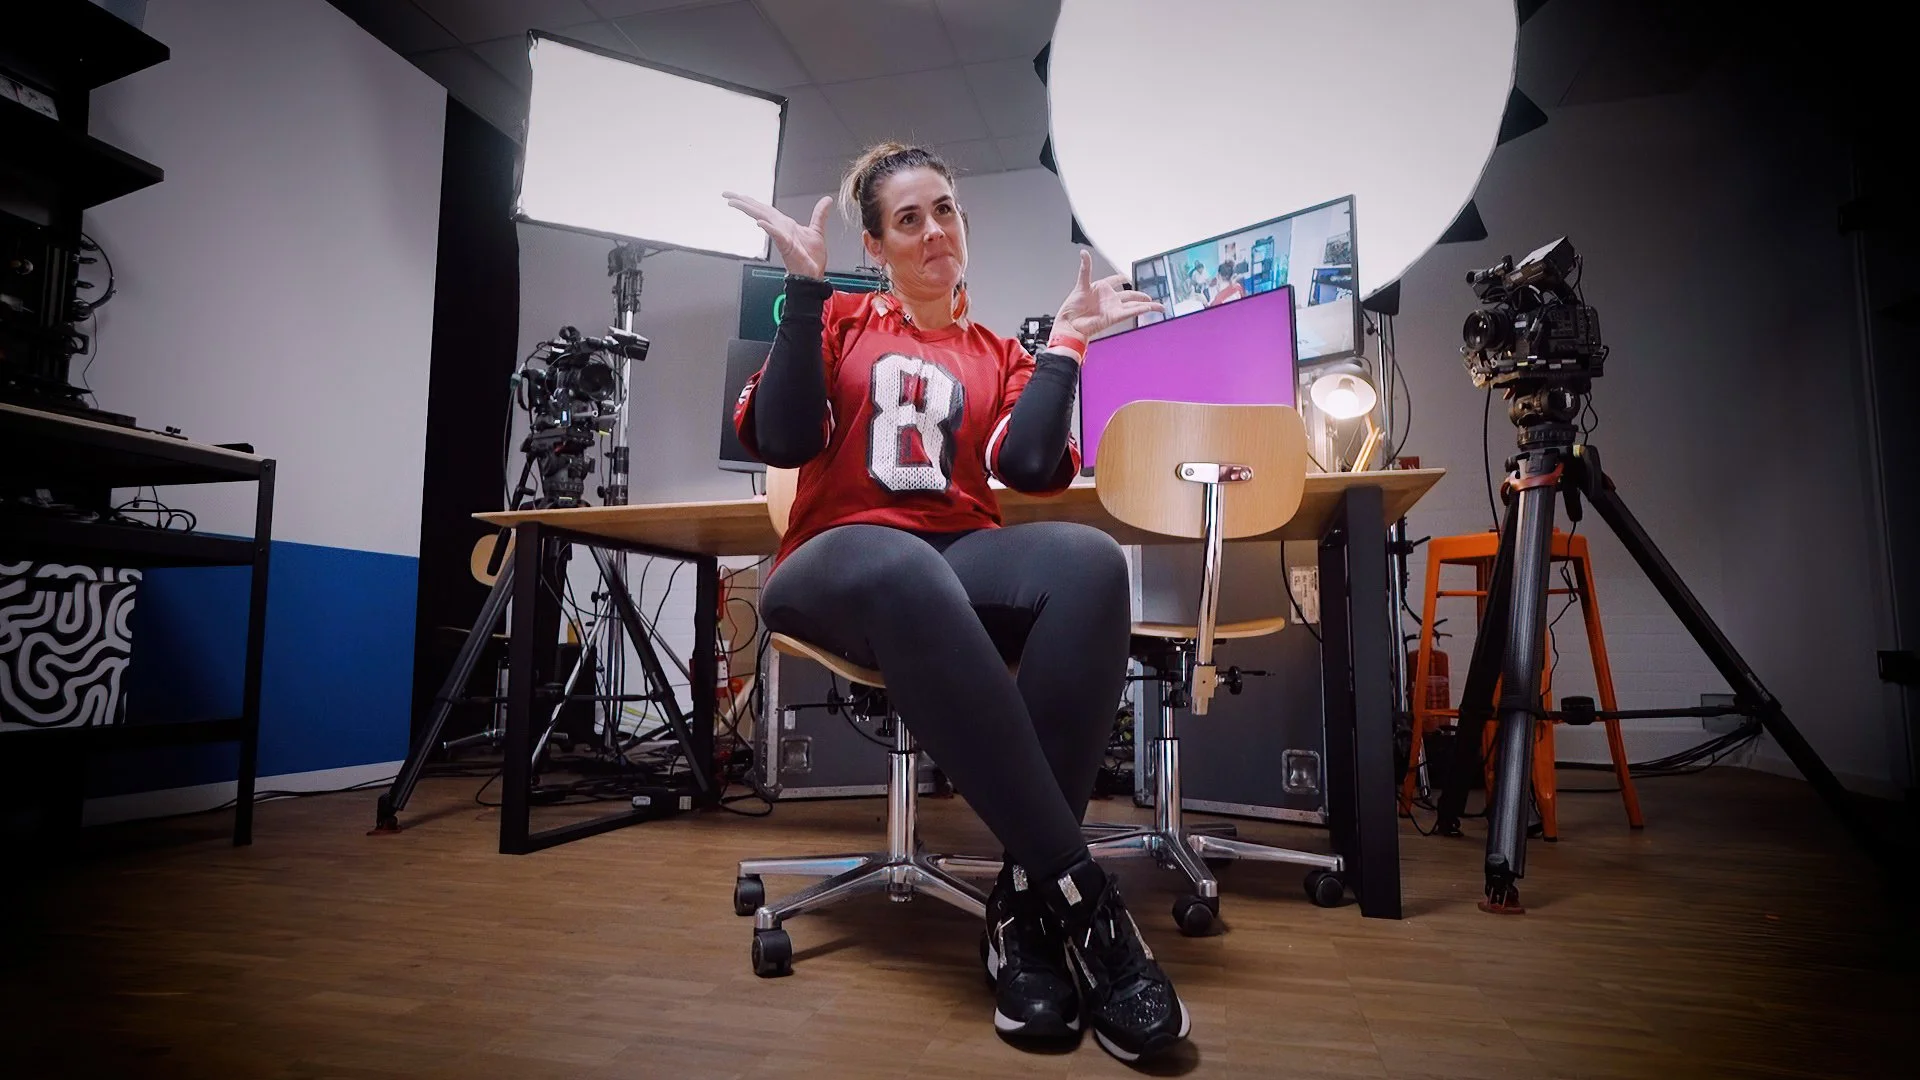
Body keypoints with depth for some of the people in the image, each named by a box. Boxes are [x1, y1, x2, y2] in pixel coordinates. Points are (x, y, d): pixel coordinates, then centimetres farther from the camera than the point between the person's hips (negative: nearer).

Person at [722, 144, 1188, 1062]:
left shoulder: (1002, 357, 22)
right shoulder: (838, 321, 17)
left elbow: (1030, 466, 1)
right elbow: (782, 441, -2)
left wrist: (1067, 338, 5)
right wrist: (805, 286, -2)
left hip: (963, 557, 3)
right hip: (839, 559, -2)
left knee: (1090, 561, -33)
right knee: (901, 568, -41)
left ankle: (1026, 898, -30)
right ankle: (1076, 892, -37)